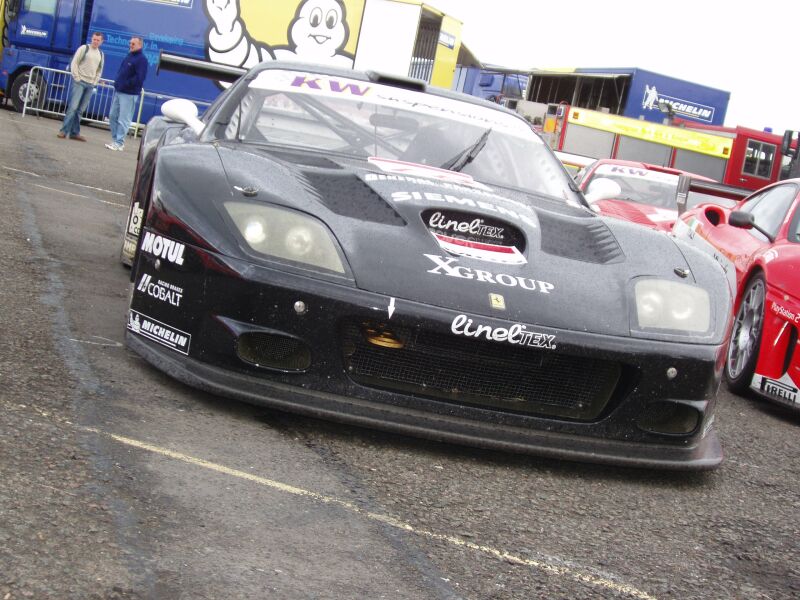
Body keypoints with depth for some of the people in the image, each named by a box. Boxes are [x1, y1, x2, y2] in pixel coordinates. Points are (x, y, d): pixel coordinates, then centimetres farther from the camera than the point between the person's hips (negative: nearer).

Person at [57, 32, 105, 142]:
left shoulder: (101, 54, 15)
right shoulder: (84, 48, -1)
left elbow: (100, 70, 22)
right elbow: (74, 63, -3)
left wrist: (95, 81, 9)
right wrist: (77, 78, -9)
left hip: (90, 85, 5)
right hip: (80, 82, -5)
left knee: (80, 110, 5)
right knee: (73, 107, -10)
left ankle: (74, 132, 8)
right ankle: (63, 131, -7)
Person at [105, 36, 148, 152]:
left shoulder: (141, 60, -10)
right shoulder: (129, 56, 16)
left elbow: (139, 78, -19)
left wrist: (125, 84, -15)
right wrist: (117, 82, 8)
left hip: (129, 94, -9)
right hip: (118, 91, 9)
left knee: (123, 120, -7)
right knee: (113, 116, 12)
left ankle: (119, 143, -3)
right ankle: (115, 139, 22)